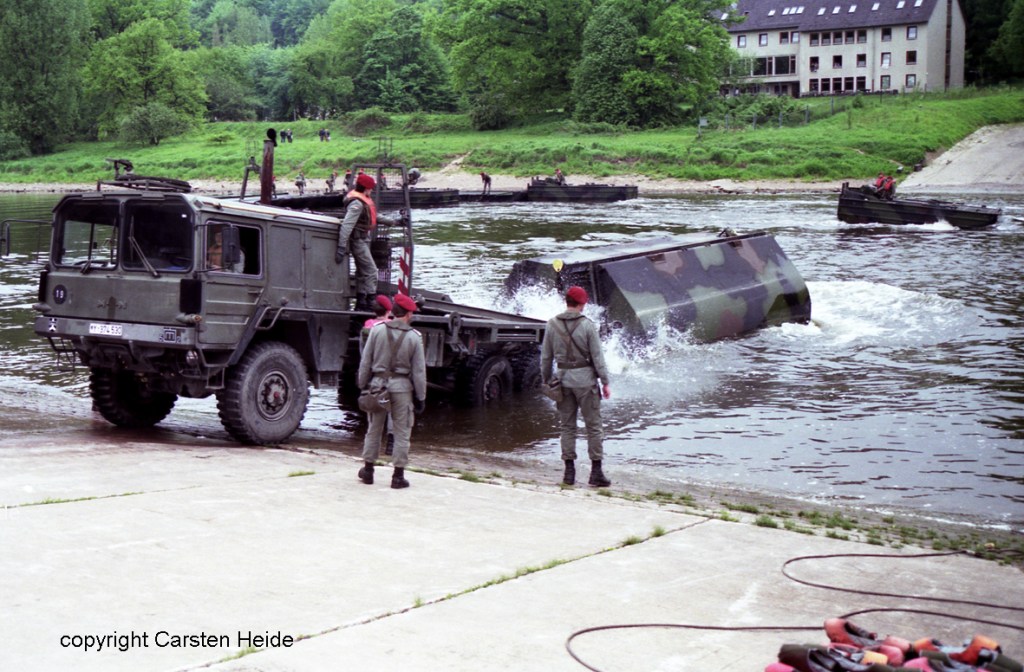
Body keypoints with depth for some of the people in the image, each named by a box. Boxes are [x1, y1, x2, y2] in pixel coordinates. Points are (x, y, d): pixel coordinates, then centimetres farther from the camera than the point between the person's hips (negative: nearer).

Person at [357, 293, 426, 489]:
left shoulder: (377, 330, -2)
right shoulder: (414, 337, -7)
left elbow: (365, 361, 2)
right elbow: (419, 371, -4)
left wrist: (363, 385, 12)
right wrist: (420, 397, 4)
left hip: (378, 384, 2)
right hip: (402, 387, -2)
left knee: (374, 429, 15)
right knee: (401, 433, 6)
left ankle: (368, 470, 23)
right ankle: (398, 476, 8)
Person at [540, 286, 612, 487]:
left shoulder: (552, 325, 0)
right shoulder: (587, 325, -9)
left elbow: (545, 357, 5)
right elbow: (597, 356, -8)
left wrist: (546, 380, 15)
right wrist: (605, 382, -1)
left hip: (563, 379, 3)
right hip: (585, 379, -3)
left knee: (567, 427, 10)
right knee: (594, 426, 4)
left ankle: (569, 471, 9)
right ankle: (596, 472, 3)